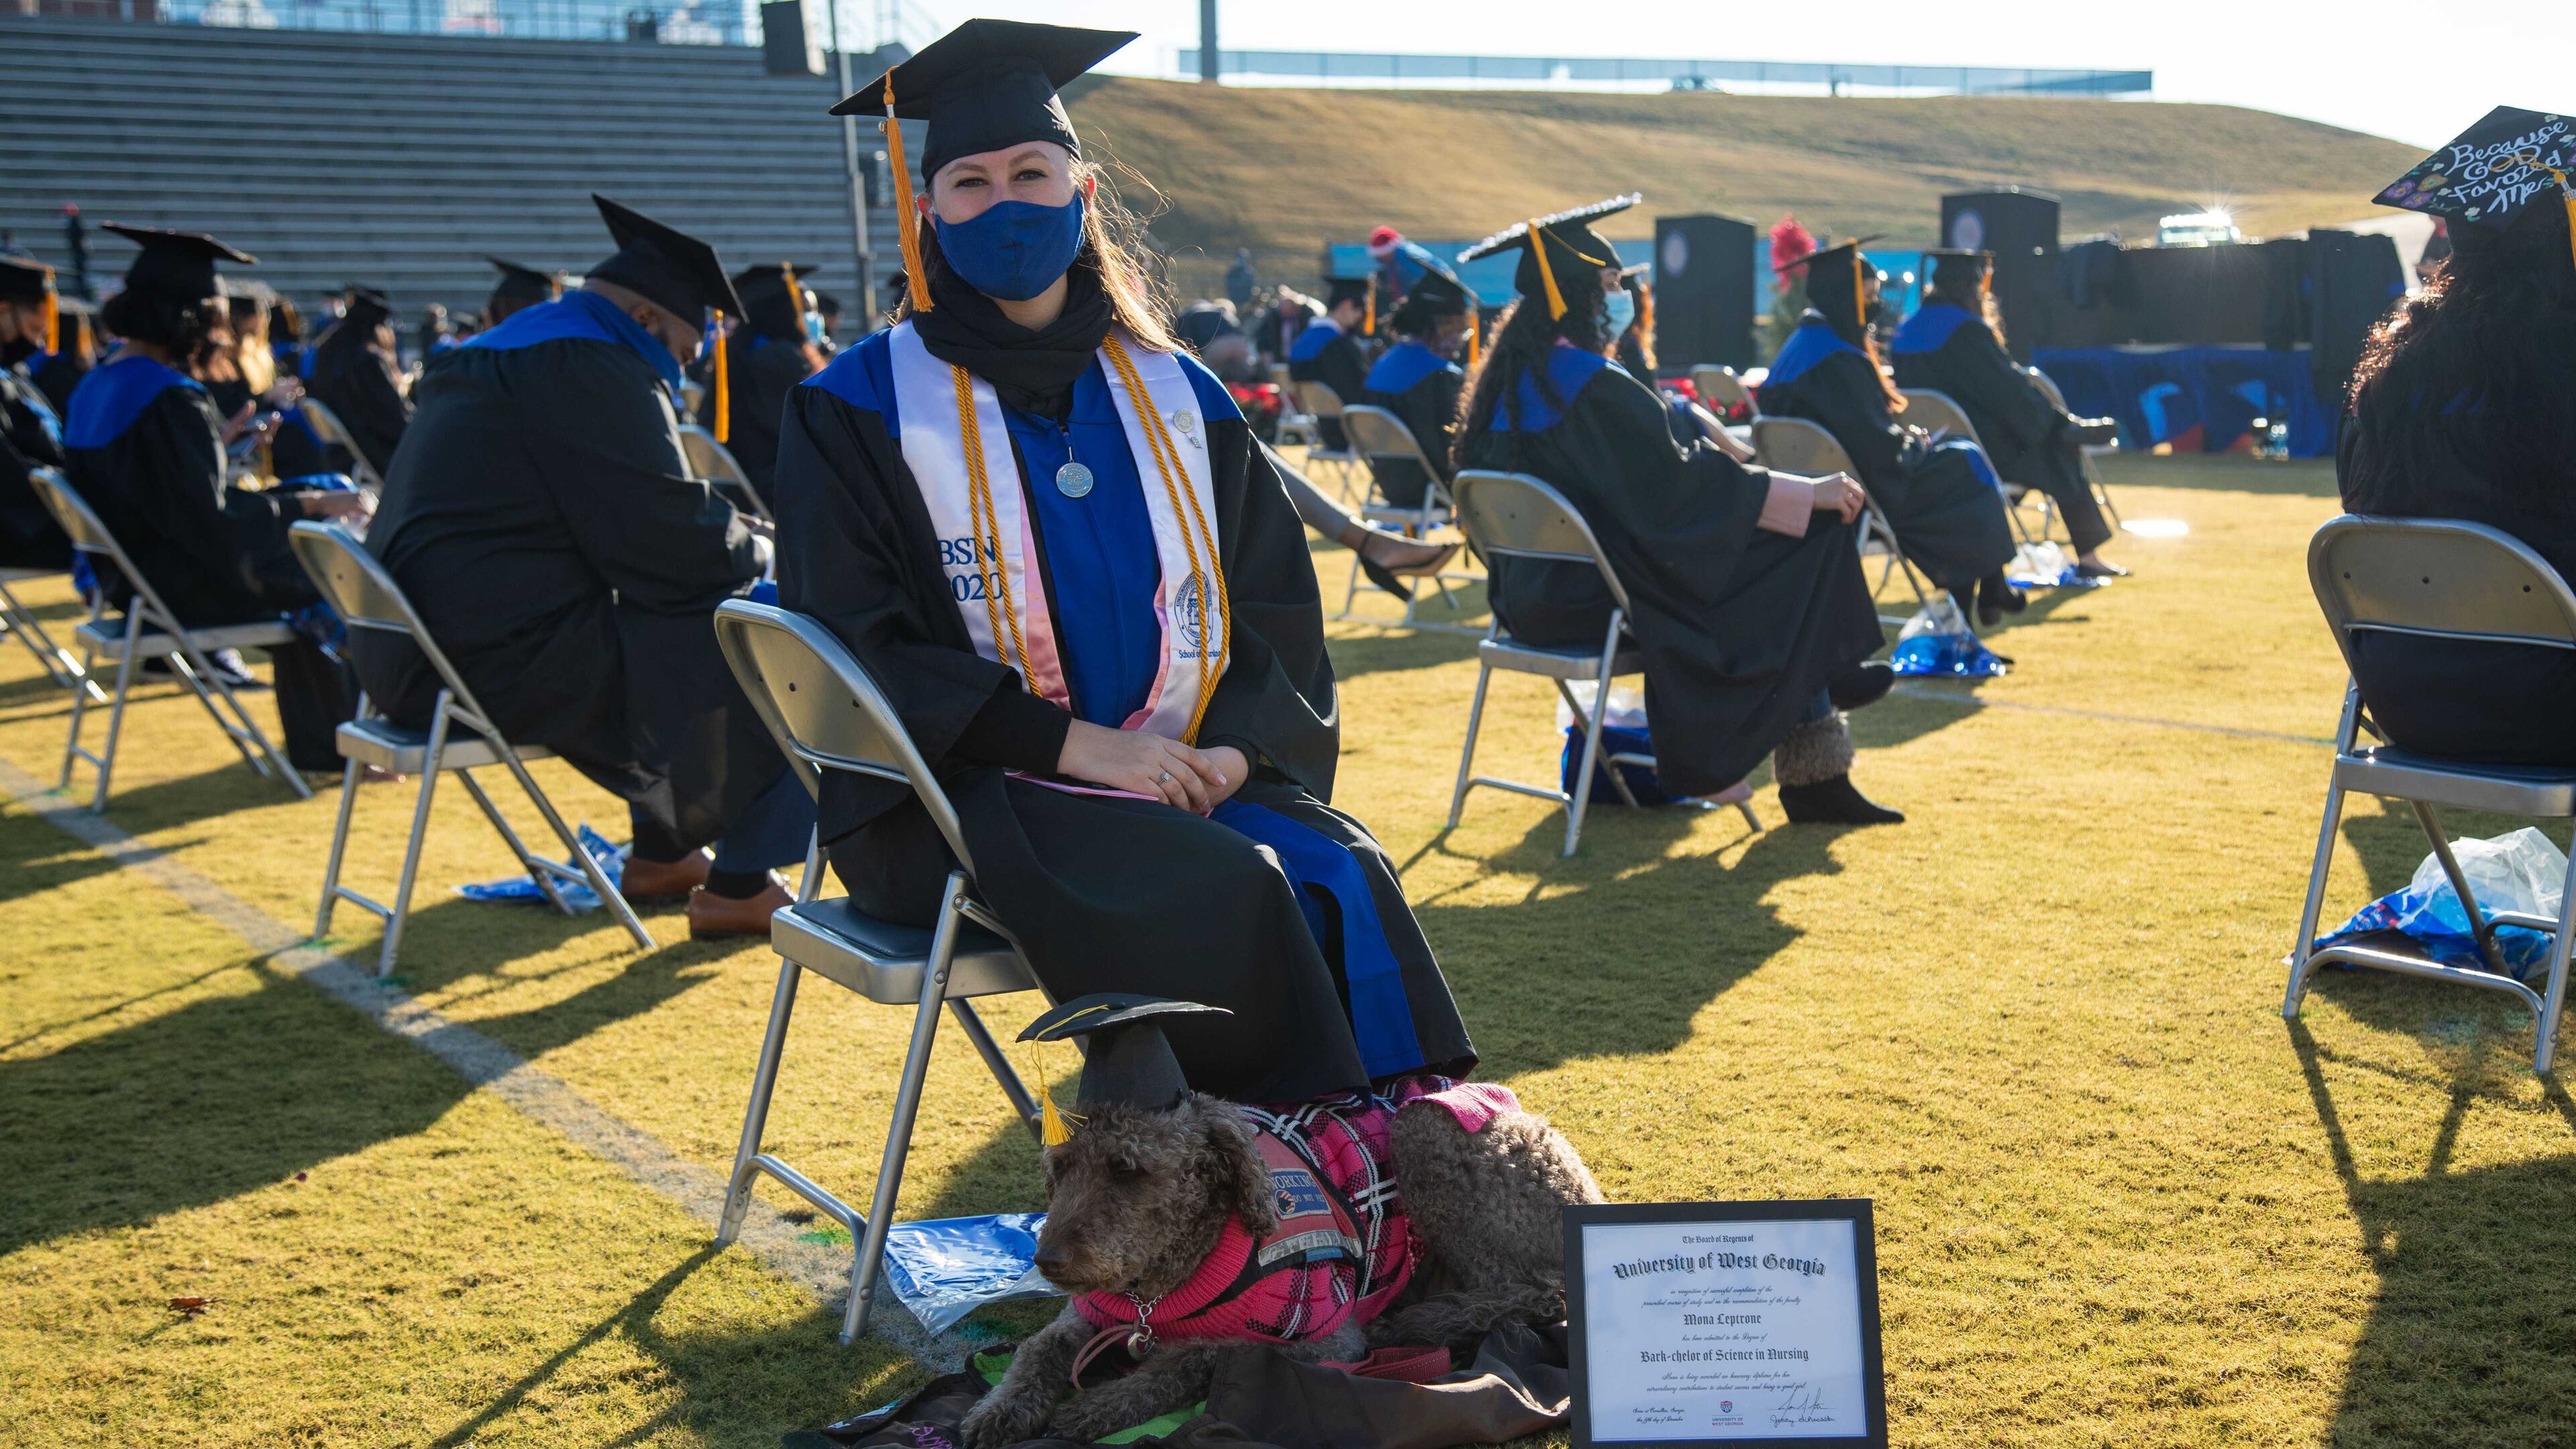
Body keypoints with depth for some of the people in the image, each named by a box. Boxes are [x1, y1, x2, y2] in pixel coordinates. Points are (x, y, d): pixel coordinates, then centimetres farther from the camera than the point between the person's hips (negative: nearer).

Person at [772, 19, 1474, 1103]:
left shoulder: (1177, 399, 12)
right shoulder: (861, 411, 1)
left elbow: (1278, 612, 12)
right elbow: (856, 647, -7)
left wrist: (1233, 746, -10)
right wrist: (1074, 743, -17)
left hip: (1181, 770, 4)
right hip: (962, 797, -4)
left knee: (1341, 873, -23)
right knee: (1223, 892, -28)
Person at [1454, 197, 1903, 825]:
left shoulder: (1508, 381, 9)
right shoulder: (1593, 386, -20)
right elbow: (1675, 487, -20)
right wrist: (1811, 492, -12)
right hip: (1594, 597, -10)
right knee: (1810, 537, 2)